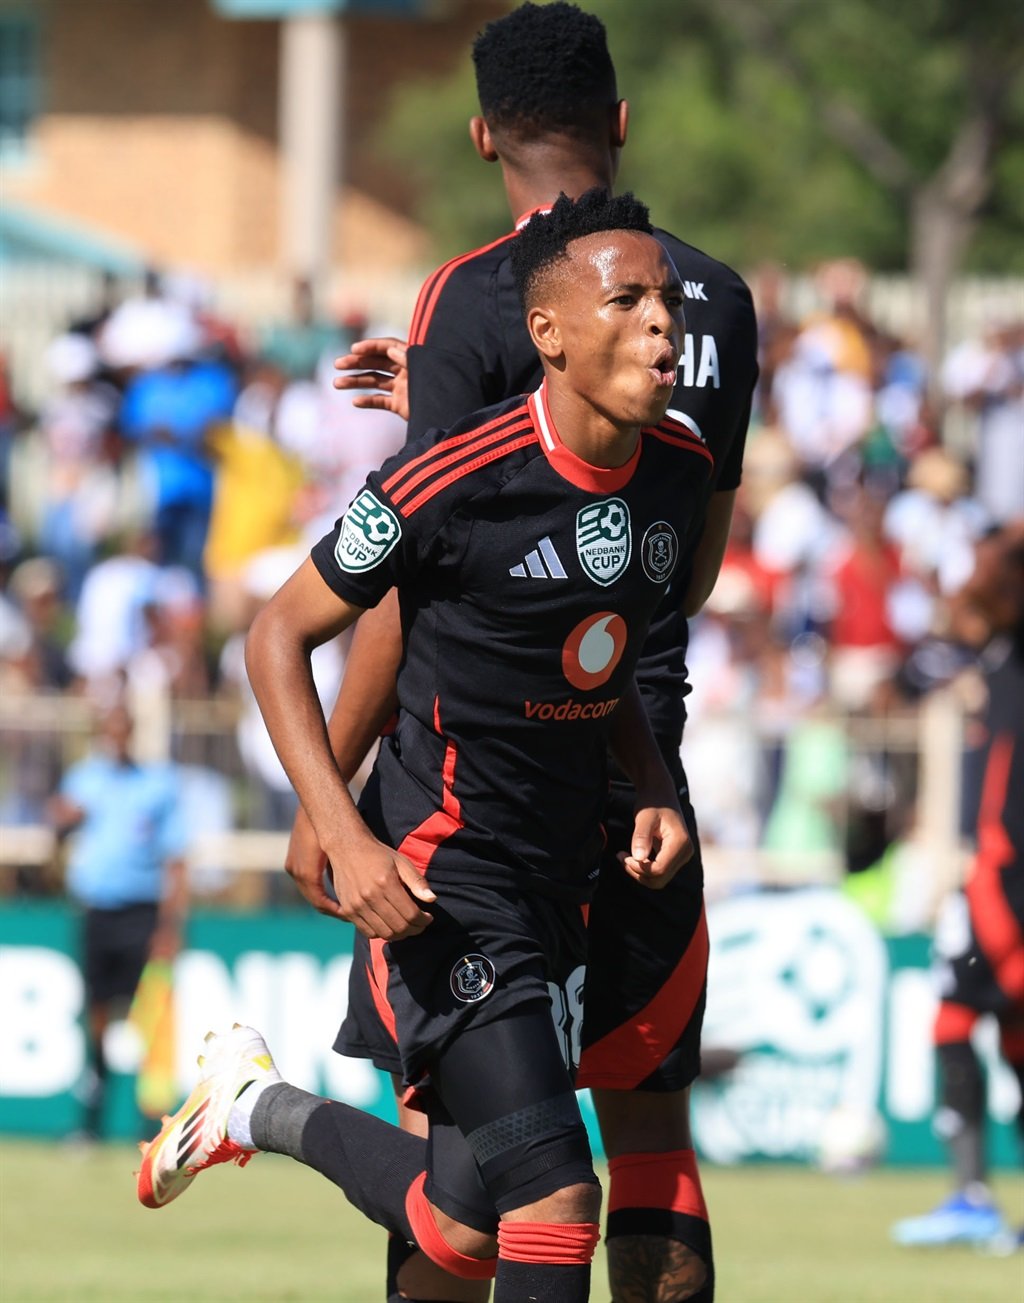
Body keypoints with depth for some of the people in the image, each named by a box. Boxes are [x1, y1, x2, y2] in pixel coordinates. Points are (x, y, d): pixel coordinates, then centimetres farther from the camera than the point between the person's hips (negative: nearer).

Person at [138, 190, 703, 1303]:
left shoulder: (679, 468, 2)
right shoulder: (456, 478, -19)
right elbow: (279, 638, -8)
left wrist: (655, 792, 4)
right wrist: (346, 841, -18)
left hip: (559, 876, 7)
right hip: (441, 874, -7)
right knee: (555, 1199, -18)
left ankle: (272, 1113, 35)